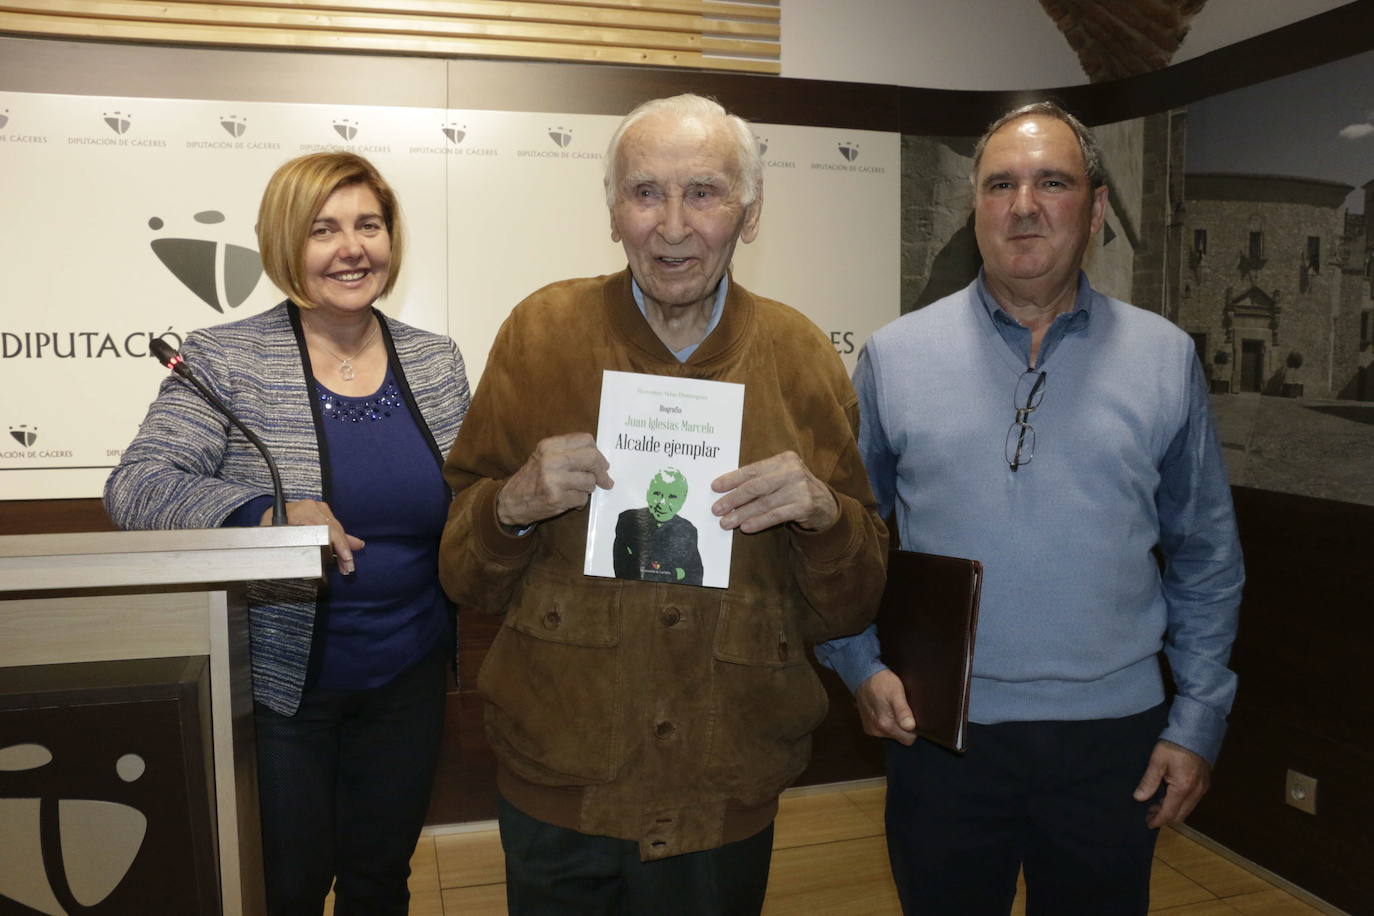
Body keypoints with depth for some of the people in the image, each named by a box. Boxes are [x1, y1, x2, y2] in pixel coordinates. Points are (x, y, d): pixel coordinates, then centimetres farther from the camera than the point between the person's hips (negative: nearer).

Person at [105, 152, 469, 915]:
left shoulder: (437, 362, 1)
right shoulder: (224, 360, -9)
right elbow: (135, 487, -15)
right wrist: (266, 512, -32)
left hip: (408, 680, 3)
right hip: (279, 684, -3)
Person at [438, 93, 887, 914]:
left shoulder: (803, 360, -5)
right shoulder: (543, 332, -8)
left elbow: (850, 609, 0)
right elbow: (465, 579, -2)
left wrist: (824, 514, -19)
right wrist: (514, 504, -22)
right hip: (557, 788, 0)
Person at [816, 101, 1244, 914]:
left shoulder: (1166, 359, 1)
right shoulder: (894, 357, -3)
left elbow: (1206, 559, 6)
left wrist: (1199, 720, 3)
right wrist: (861, 664, -7)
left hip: (1113, 733, 1)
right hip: (939, 731, 0)